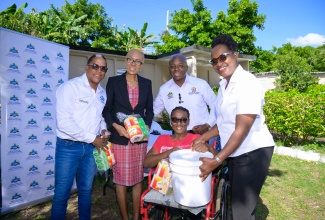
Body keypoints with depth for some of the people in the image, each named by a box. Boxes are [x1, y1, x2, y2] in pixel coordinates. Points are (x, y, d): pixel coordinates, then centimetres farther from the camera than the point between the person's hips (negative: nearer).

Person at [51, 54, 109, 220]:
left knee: (86, 189, 19)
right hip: (69, 147, -5)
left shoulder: (102, 93, 8)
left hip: (91, 147, 6)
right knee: (62, 192, 9)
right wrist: (92, 138, -17)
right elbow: (64, 122, -21)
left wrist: (103, 130, -2)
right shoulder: (70, 87, -13)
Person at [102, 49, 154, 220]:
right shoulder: (113, 81, 0)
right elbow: (106, 109, 0)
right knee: (121, 179, 6)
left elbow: (149, 109, 11)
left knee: (138, 178, 11)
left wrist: (147, 126, -6)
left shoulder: (146, 83, 8)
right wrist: (115, 125, -15)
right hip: (120, 137, -2)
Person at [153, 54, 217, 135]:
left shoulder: (201, 84, -5)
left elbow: (215, 106, 2)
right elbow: (153, 111, 12)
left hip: (202, 134, -1)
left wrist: (207, 125, -7)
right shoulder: (163, 89, 1)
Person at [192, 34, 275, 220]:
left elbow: (242, 130, -23)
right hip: (236, 152, 8)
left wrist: (216, 161, -23)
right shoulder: (224, 85, 7)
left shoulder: (248, 83, -19)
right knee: (236, 202, 20)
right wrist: (204, 138, 13)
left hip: (253, 152, -8)